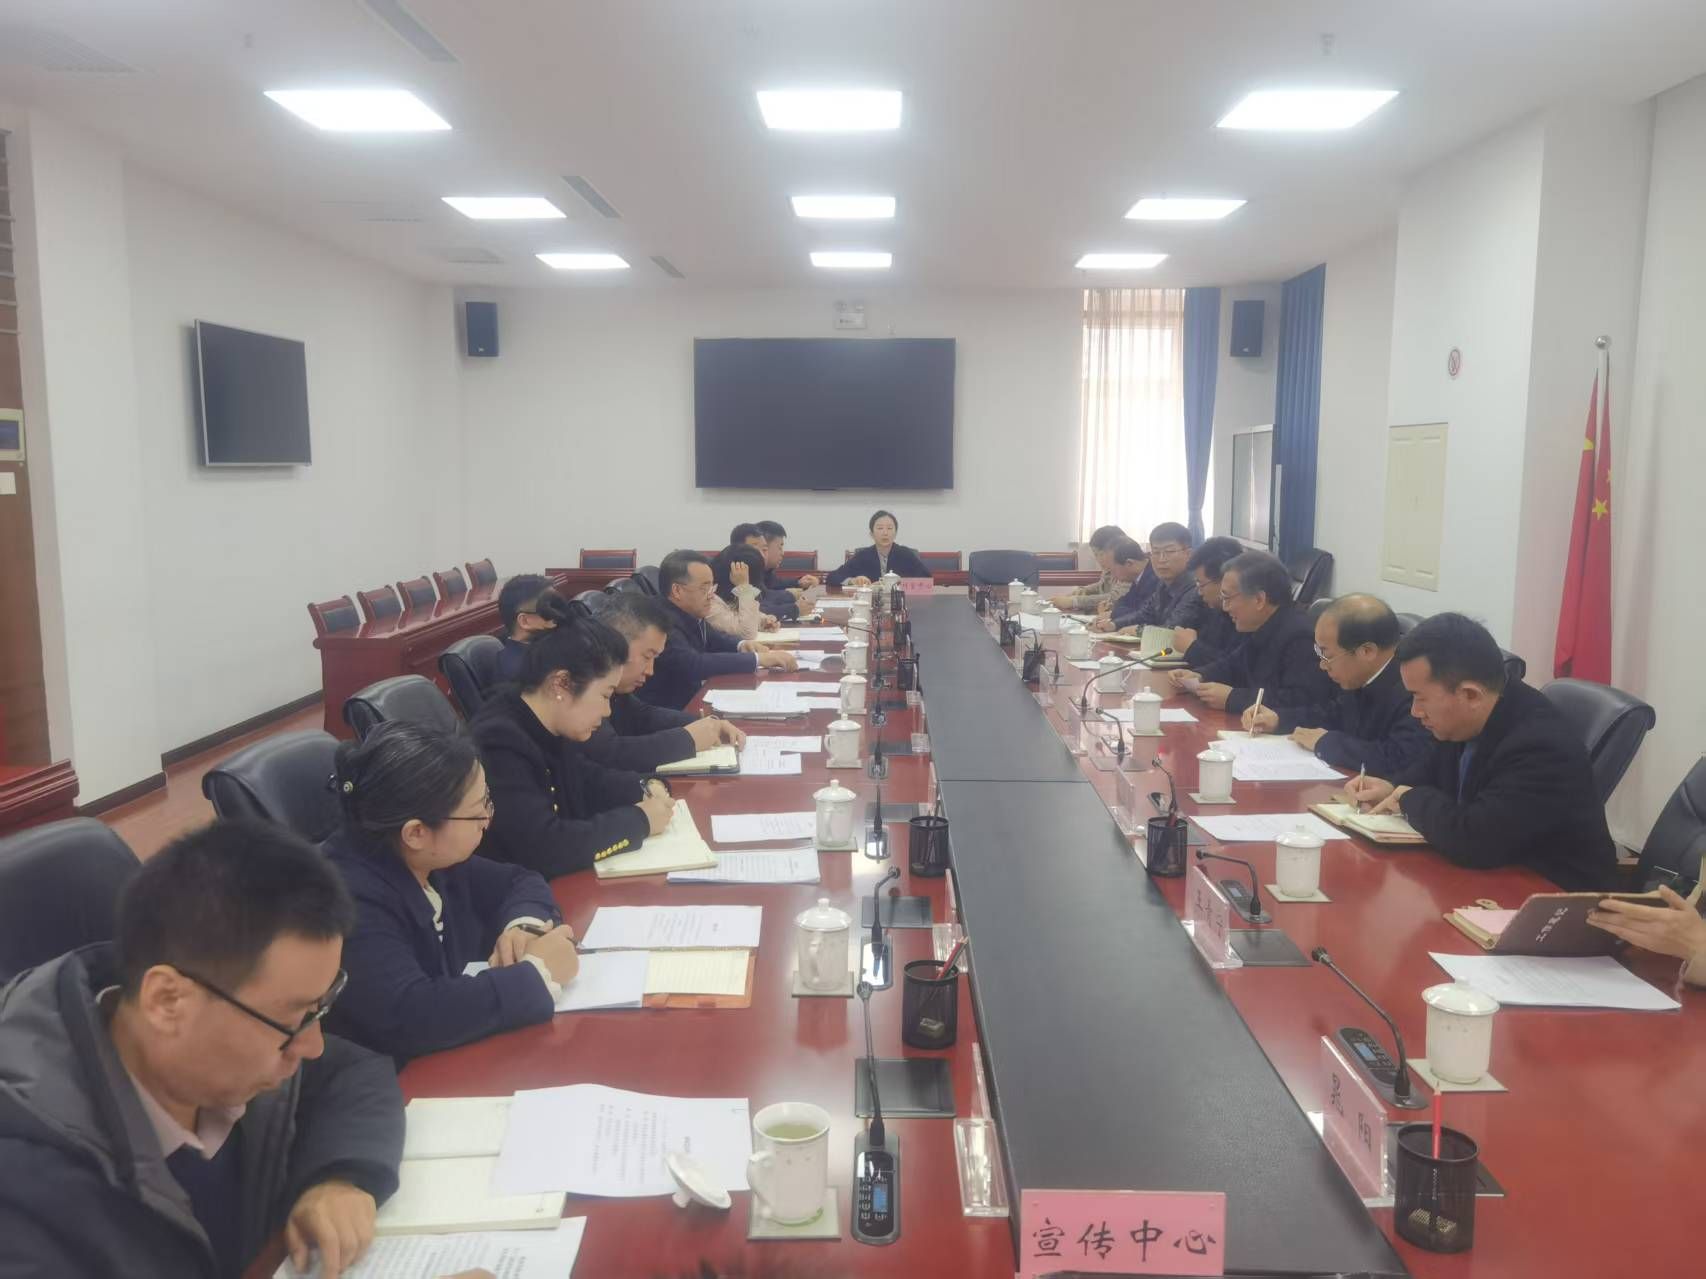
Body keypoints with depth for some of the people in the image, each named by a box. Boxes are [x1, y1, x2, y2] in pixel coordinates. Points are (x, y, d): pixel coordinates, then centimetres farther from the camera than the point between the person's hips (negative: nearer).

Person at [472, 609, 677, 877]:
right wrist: (639, 820, -20)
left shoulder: (546, 730, 1)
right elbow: (544, 849, -32)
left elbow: (587, 780, 19)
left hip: (562, 883, 8)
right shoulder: (498, 745, -25)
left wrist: (644, 789, 0)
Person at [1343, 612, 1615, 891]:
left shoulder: (1542, 747, -28)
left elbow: (1470, 839, -36)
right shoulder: (1462, 723, -3)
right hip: (1491, 875, 8)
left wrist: (1410, 799, -18)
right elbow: (1434, 768, 18)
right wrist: (1392, 788, -3)